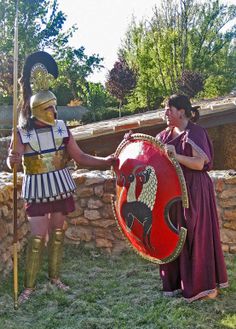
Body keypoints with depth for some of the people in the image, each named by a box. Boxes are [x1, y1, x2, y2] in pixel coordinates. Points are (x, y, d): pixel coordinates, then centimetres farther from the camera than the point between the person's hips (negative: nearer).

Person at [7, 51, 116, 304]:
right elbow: (12, 163, -13)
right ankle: (29, 286, 10)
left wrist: (104, 161, -9)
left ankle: (54, 276, 30)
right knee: (38, 237, -5)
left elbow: (79, 157, 1)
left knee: (58, 232, 13)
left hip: (61, 185, 4)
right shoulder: (23, 132, -10)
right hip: (37, 188, -3)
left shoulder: (61, 127, -2)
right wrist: (12, 160, -37)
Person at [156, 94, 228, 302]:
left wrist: (176, 156, -26)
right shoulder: (166, 135, 10)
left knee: (196, 236, -2)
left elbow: (200, 163, -18)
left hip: (193, 193, -7)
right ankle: (177, 281, 22)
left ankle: (203, 284, 9)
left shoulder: (195, 133, -11)